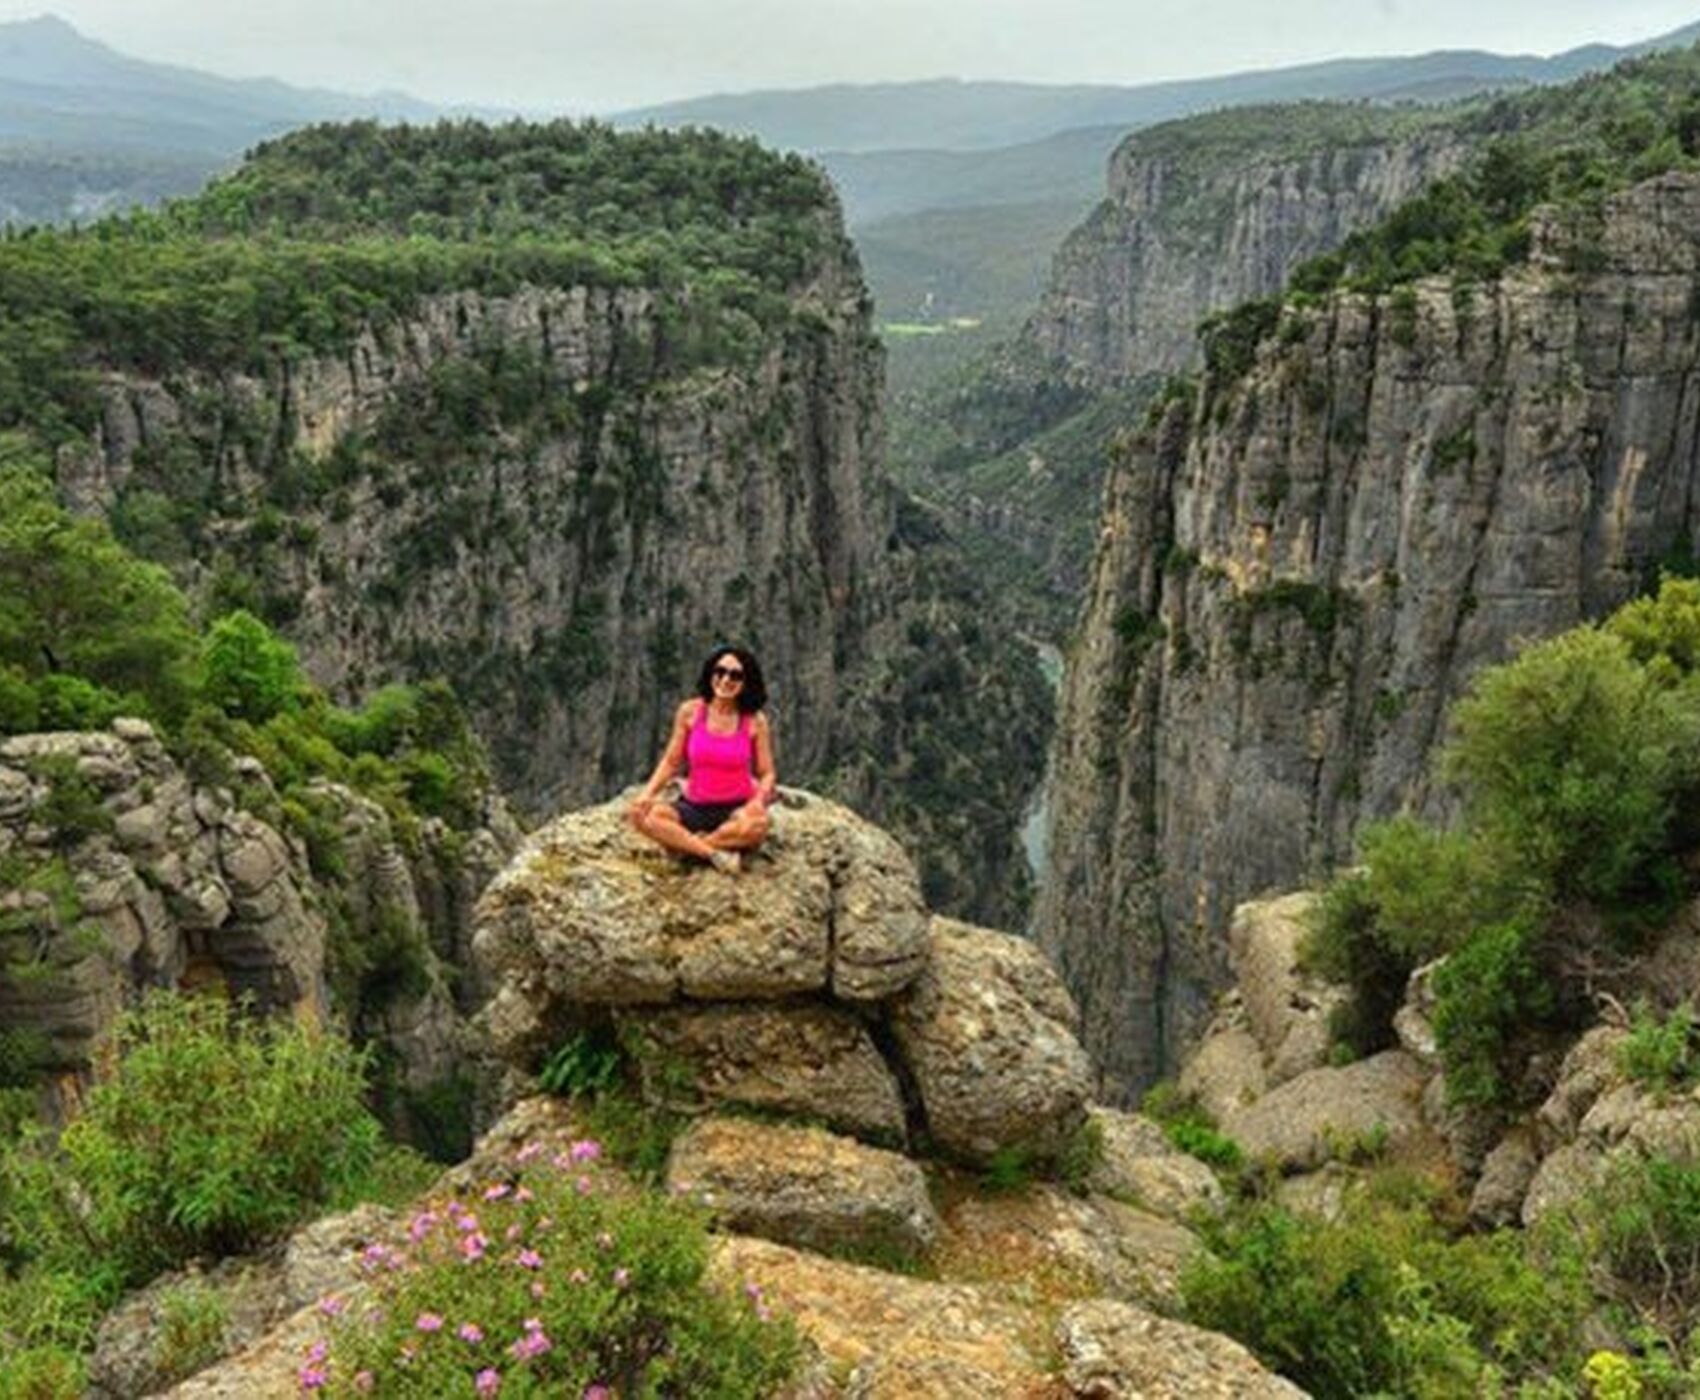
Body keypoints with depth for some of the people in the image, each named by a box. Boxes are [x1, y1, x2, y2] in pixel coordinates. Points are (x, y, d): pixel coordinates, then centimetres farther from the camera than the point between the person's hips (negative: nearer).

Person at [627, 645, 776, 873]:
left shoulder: (754, 721, -4)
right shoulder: (690, 712, -1)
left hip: (735, 810, -1)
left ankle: (685, 844, -18)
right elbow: (670, 762, 5)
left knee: (756, 824, -37)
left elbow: (767, 774, 1)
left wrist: (758, 800, -21)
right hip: (694, 808, 1)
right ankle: (714, 854, -28)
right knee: (644, 815, -26)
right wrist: (647, 794, -11)